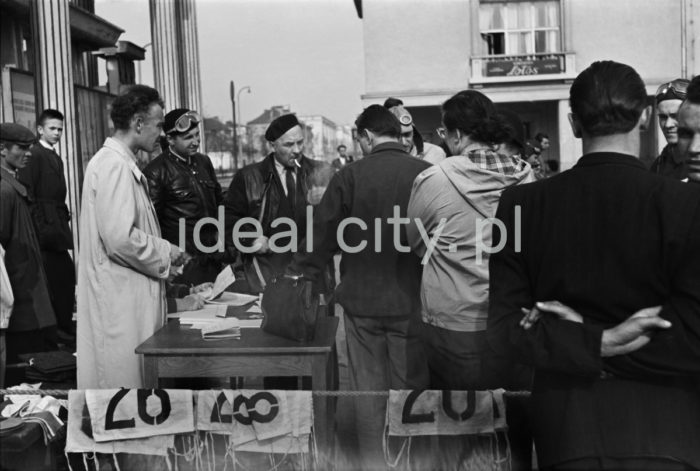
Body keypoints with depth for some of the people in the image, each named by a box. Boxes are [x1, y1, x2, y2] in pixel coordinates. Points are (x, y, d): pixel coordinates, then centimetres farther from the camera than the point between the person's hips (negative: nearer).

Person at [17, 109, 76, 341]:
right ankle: (57, 328, 4)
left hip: (58, 226, 8)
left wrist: (63, 221, 9)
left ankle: (65, 325, 17)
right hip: (45, 227, -8)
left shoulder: (56, 158, 18)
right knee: (54, 276, -5)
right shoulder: (33, 154, -8)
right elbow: (26, 194, -13)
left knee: (66, 274, 9)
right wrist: (39, 227, -17)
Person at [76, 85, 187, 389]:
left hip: (130, 295, 10)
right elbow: (120, 238, -24)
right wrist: (165, 253, -11)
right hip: (120, 298, -10)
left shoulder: (121, 163, 15)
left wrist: (162, 253, 13)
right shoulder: (114, 165, -16)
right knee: (125, 377, -2)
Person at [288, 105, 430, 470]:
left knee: (368, 391, 12)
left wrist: (296, 281, 9)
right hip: (412, 302, 0)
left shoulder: (349, 176, -8)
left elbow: (321, 240, -3)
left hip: (361, 301, 0)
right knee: (410, 388, 12)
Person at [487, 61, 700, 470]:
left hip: (566, 426, 3)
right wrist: (601, 343, -9)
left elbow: (505, 327, -8)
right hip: (663, 426, -2)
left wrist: (595, 345, -13)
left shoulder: (521, 205, -5)